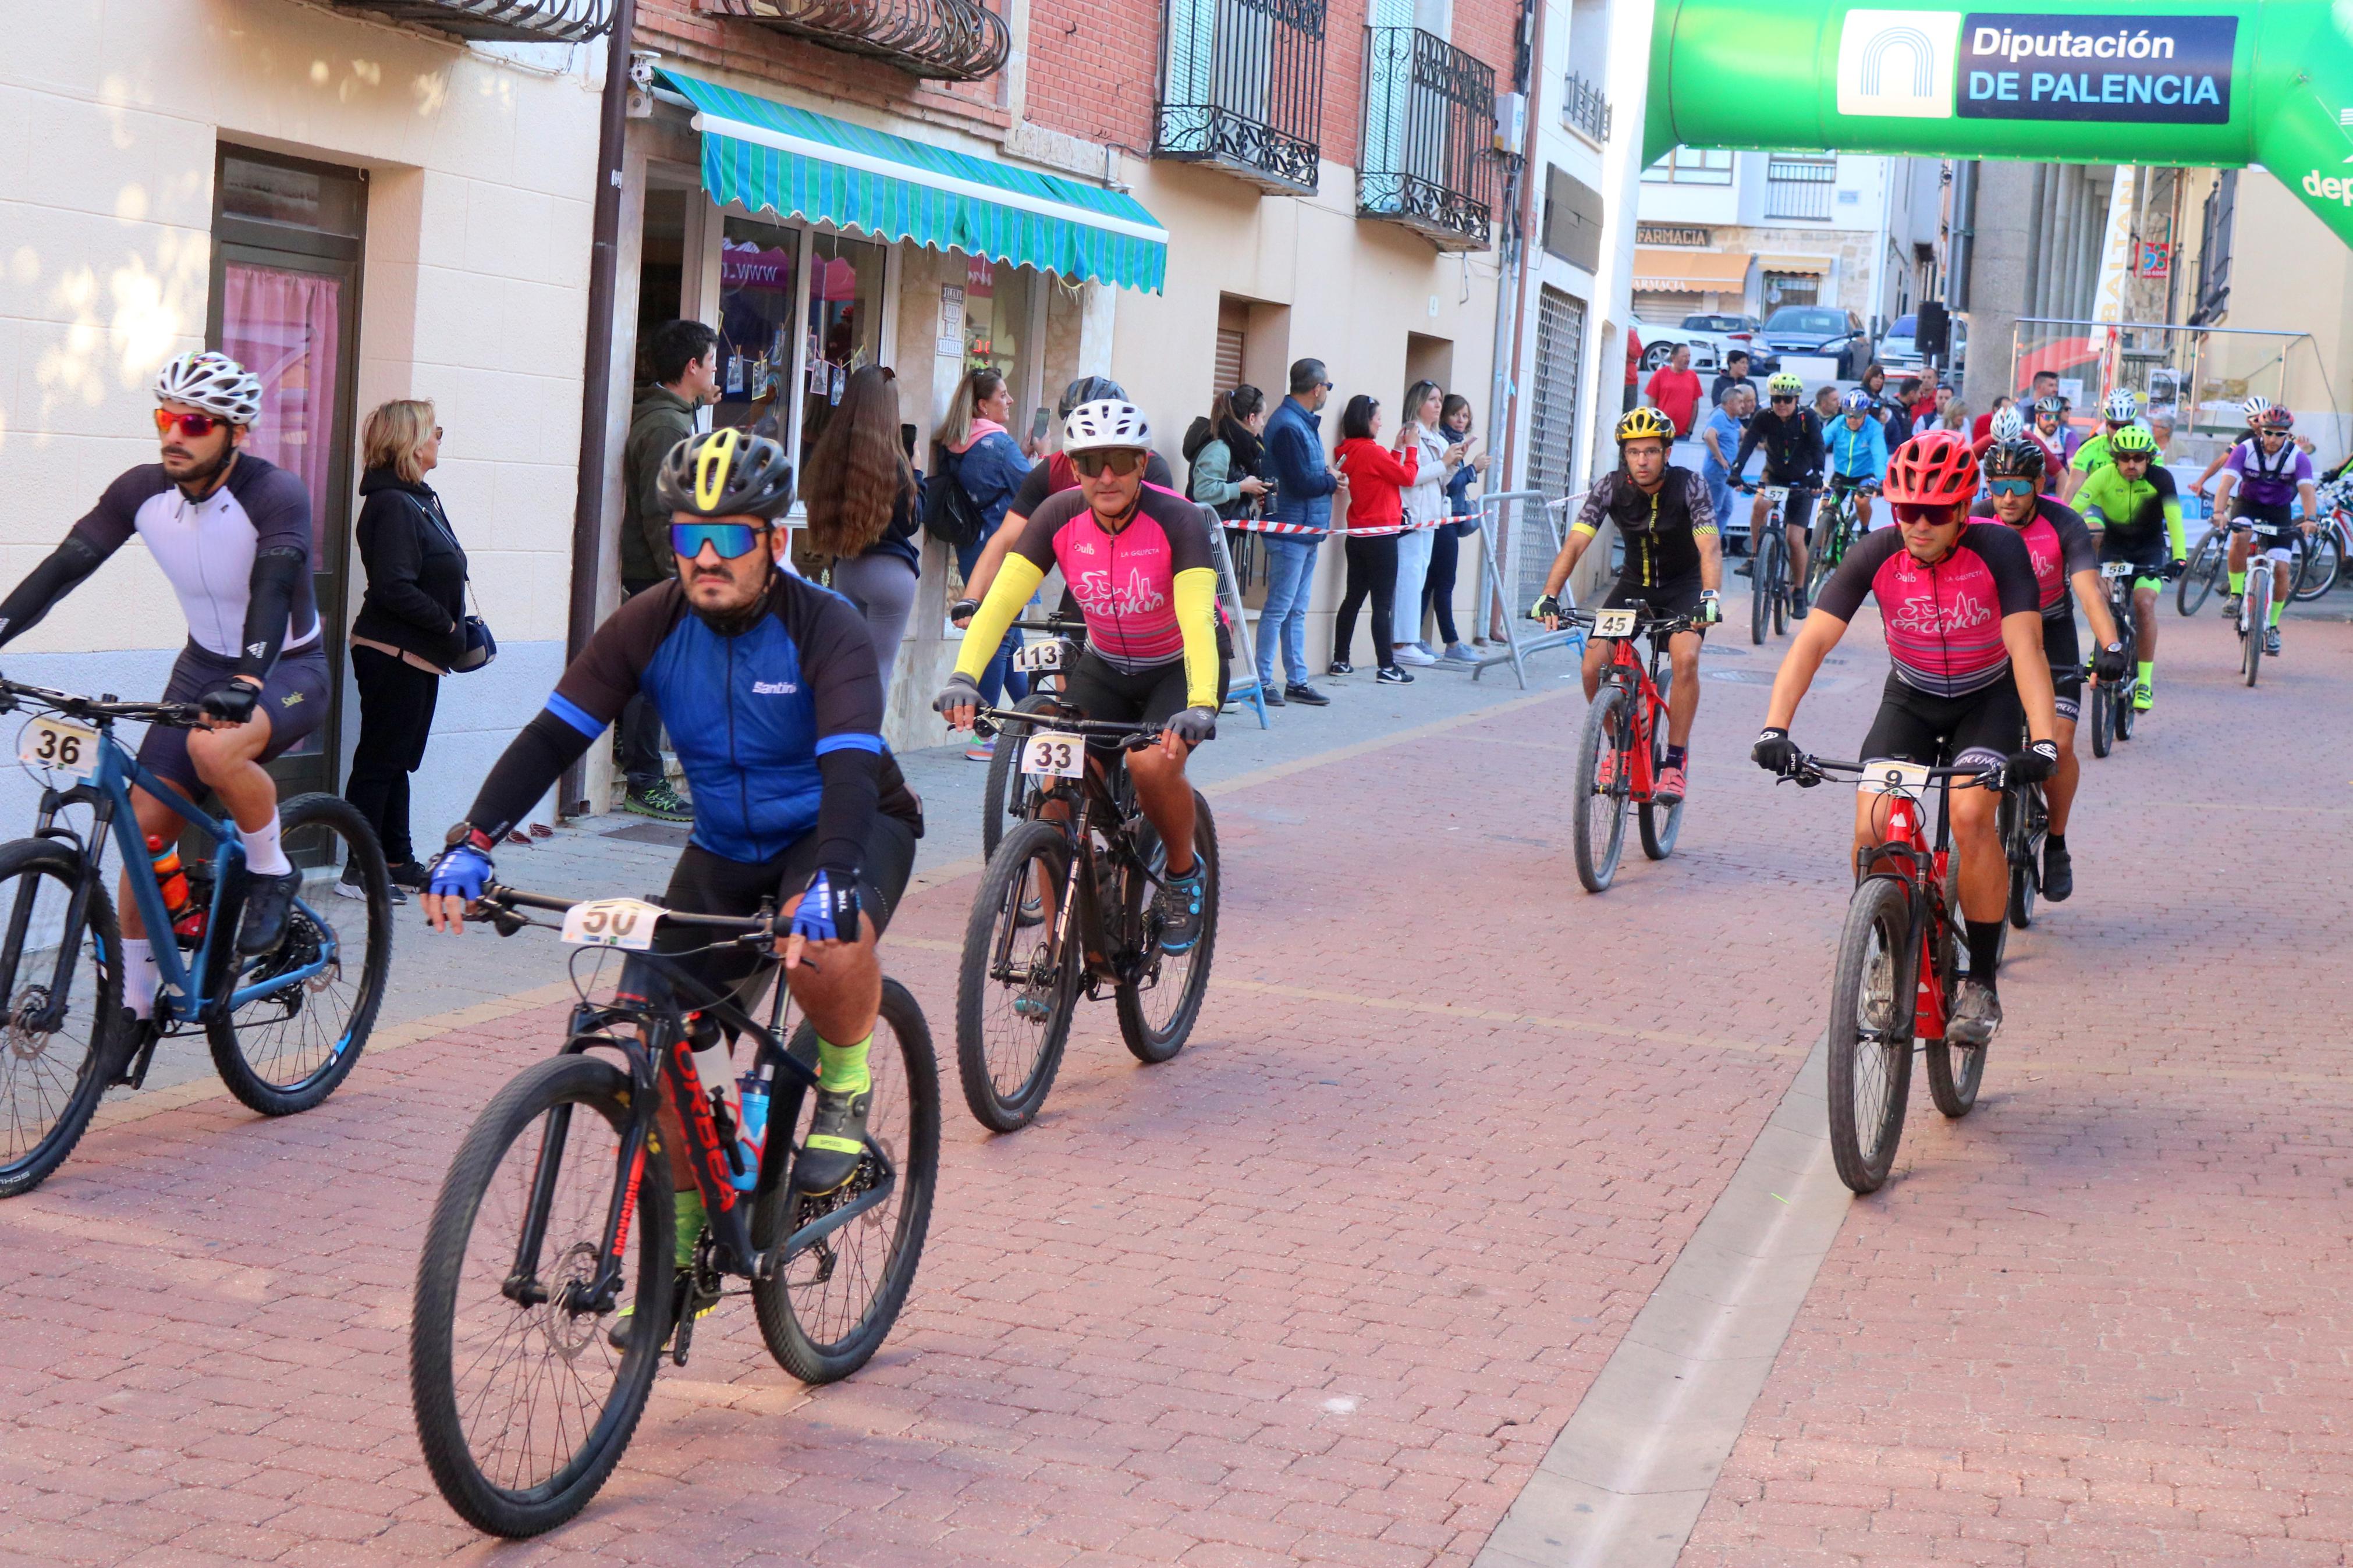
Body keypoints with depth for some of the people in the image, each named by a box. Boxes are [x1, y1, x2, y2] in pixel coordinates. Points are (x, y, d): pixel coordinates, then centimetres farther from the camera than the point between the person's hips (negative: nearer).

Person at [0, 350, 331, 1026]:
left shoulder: (275, 494, -23)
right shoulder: (142, 491, -9)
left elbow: (273, 588, -37)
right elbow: (64, 566, -13)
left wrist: (247, 682, -52)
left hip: (289, 670, -5)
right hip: (205, 664, 5)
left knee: (214, 747, -37)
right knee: (144, 828, -5)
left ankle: (272, 873, -10)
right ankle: (134, 1004, 9)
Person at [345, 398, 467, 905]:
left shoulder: (419, 499, 14)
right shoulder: (393, 504, -17)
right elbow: (394, 587, -24)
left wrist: (455, 631, 5)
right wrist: (448, 624, -16)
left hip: (416, 653, 10)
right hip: (392, 652, -10)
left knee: (398, 761, 15)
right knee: (381, 760, -4)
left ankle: (398, 863, 23)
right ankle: (360, 870, 1)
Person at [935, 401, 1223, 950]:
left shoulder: (1176, 519, -26)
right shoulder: (1060, 516, -16)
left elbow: (1197, 619, -37)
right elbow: (1002, 599, -23)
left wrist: (1201, 705, -53)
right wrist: (963, 677, -40)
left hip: (1181, 666, -3)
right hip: (1105, 665, 4)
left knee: (1153, 763, -31)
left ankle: (1183, 873, 0)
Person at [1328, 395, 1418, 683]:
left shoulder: (1349, 453, 9)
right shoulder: (1372, 451, -16)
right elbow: (1407, 477, -7)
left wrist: (1397, 449, 15)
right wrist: (1410, 447, 3)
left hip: (1358, 537, 8)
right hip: (1380, 537, -8)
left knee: (1353, 598, 13)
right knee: (1383, 603, -5)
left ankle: (1340, 661, 15)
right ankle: (1386, 667, -4)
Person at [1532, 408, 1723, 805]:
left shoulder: (1690, 486, -21)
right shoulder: (1610, 487, -16)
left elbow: (1709, 549, -31)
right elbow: (1574, 545, -22)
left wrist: (1710, 597, -49)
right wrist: (1549, 596, -37)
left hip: (1683, 586, -2)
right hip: (1634, 584, 3)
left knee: (1685, 657, -30)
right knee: (1594, 665, -17)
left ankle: (1676, 759, -15)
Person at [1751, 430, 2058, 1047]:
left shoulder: (1998, 549, -26)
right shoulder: (1877, 554, -21)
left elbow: (2025, 647, -34)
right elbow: (1813, 641, -27)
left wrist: (2043, 744, -47)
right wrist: (1774, 730, -41)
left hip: (1988, 698, -2)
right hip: (1910, 697, 2)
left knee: (1971, 816, -26)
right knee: (1871, 830, -17)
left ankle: (1981, 985, -13)